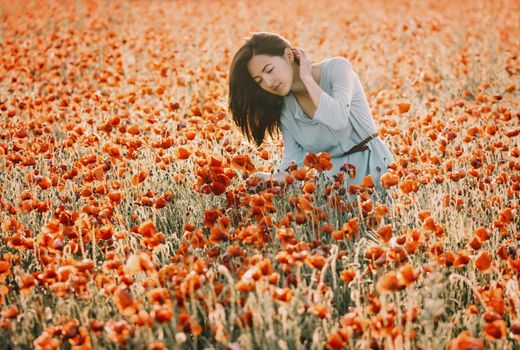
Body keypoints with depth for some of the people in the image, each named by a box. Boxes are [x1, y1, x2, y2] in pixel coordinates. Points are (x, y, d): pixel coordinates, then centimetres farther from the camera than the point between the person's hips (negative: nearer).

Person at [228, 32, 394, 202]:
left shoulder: (336, 67, -12)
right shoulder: (283, 106, 1)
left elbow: (338, 120, -27)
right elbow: (293, 156, -5)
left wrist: (307, 77, -17)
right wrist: (274, 178, -26)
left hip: (373, 165, -4)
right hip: (335, 173, 4)